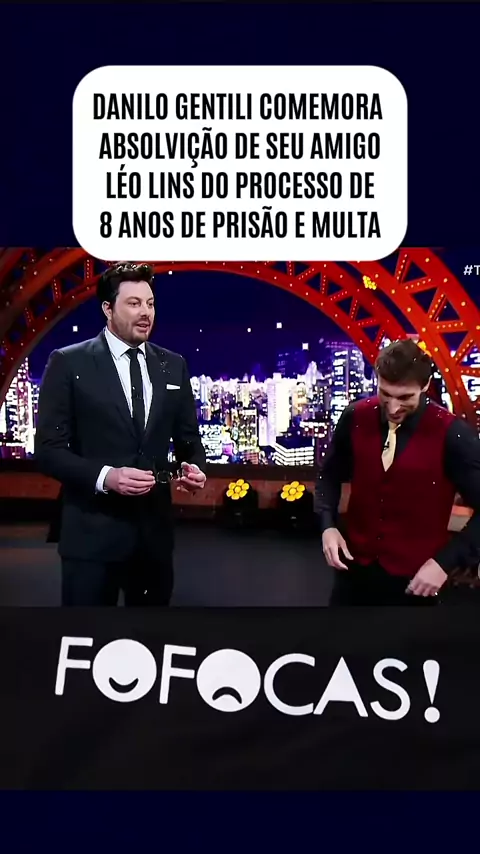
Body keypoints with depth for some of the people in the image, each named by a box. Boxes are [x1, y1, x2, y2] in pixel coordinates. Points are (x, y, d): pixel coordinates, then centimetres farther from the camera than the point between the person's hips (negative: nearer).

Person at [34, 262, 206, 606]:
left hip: (155, 529, 4)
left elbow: (188, 437, 13)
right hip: (92, 532, -4)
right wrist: (105, 476, -23)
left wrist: (196, 467, -9)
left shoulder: (174, 365, 7)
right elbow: (48, 449, -9)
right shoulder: (68, 363, -5)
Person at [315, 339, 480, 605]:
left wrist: (446, 561, -17)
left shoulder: (453, 435, -18)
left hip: (414, 579, -3)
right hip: (354, 568, 3)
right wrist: (327, 525, -6)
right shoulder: (355, 418, -8)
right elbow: (330, 475, 8)